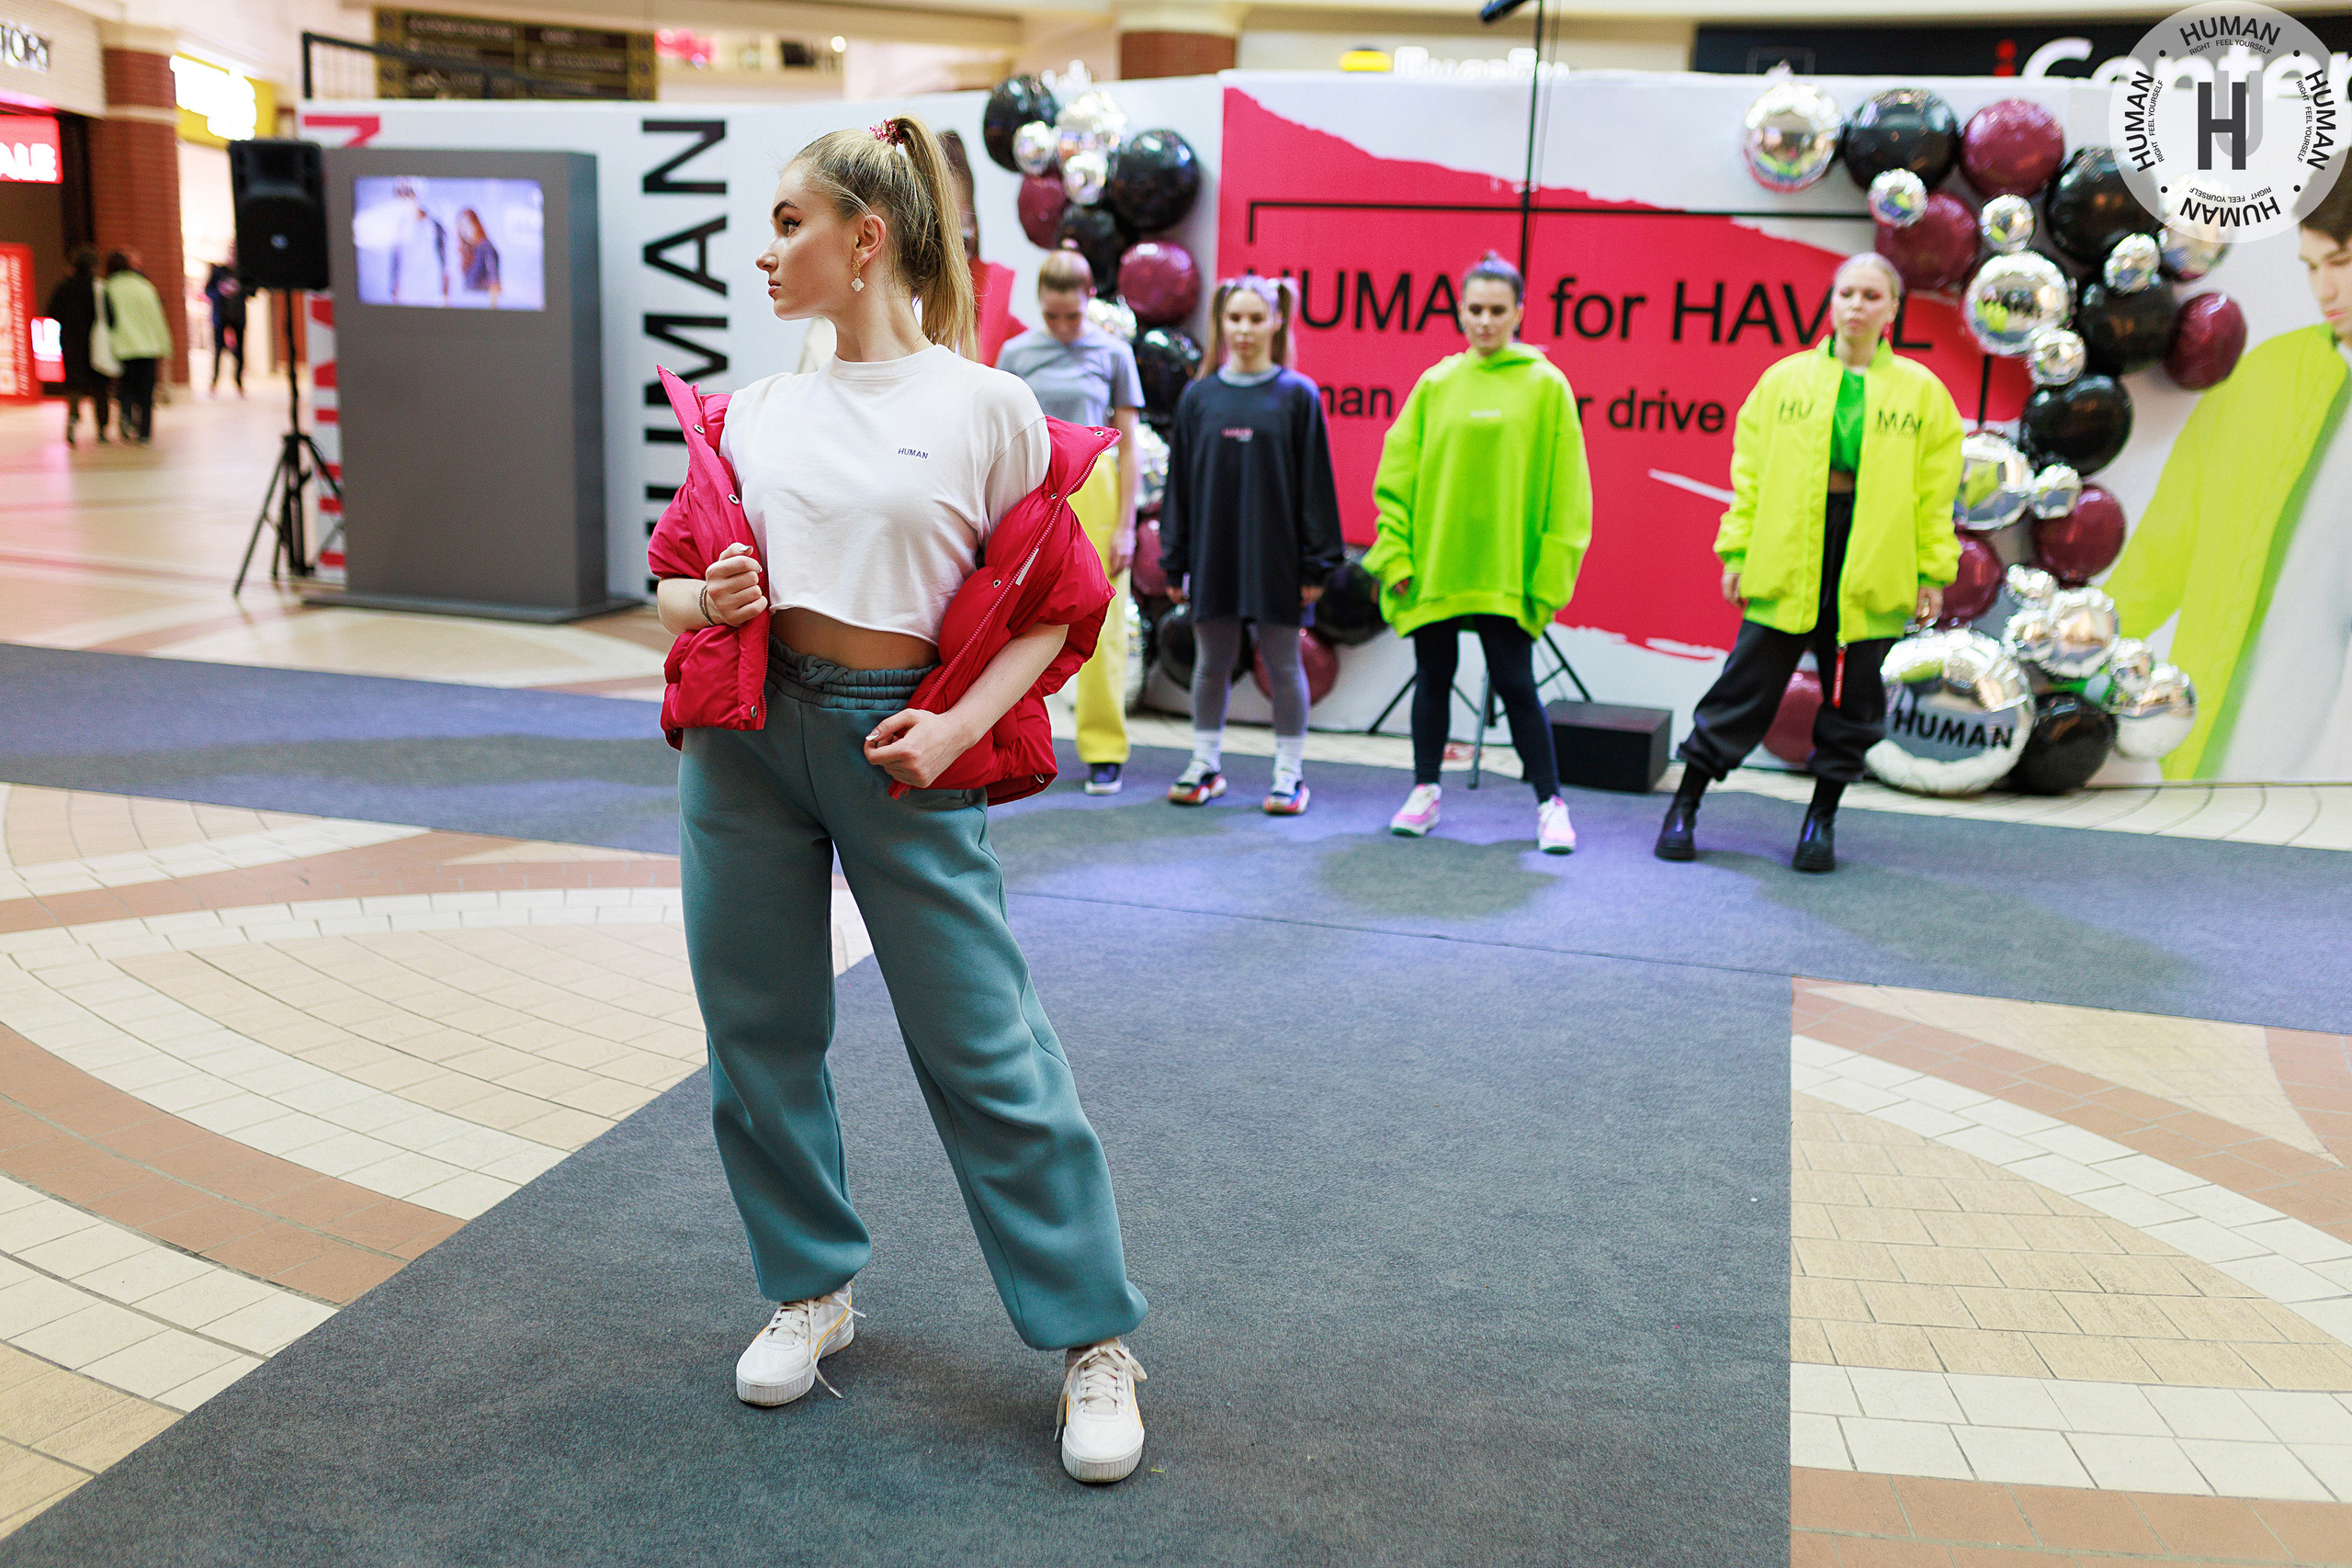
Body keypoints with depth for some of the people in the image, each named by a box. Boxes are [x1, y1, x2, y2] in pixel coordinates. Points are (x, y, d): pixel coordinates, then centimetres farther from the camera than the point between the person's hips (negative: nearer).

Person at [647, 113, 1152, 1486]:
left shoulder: (985, 407, -2)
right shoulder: (753, 412, 10)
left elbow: (1057, 611, 0)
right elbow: (673, 584, 17)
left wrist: (959, 726, -13)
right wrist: (705, 601, -7)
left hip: (901, 747, -5)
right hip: (746, 736, 5)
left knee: (986, 1049, -2)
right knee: (760, 1032, 11)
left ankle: (1096, 1343, 11)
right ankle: (814, 1291, 32)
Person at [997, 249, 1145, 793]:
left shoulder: (1113, 354, 2)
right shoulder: (1016, 354, 5)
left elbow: (1127, 446, 4)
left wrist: (1126, 527, -1)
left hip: (1094, 493, -1)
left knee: (1100, 627, 1)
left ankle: (1104, 750, 11)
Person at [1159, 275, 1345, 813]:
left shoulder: (1297, 395, -1)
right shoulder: (1199, 396, 5)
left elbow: (1315, 483, -2)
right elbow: (1180, 481, 7)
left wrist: (1316, 564, -5)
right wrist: (1175, 562, 4)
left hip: (1276, 557, -2)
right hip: (1213, 552, 2)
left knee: (1282, 663, 5)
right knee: (1211, 661, 10)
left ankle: (1290, 773, 14)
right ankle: (1205, 765, 23)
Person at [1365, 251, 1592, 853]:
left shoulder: (1545, 385, 1)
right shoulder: (1435, 384, 7)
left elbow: (1565, 488, -1)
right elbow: (1397, 472, 7)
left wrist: (1551, 571, -6)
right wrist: (1395, 551, -2)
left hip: (1506, 570, -2)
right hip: (1432, 564, 3)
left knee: (1515, 683, -1)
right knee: (1432, 679, 11)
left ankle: (1550, 803, 11)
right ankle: (1425, 790, 26)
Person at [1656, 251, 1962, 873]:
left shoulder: (1922, 390, 5)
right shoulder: (1785, 378, 6)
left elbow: (1935, 493, 5)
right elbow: (1750, 473, 7)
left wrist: (1934, 572, 1)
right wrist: (1737, 548, 1)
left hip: (1871, 567, 1)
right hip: (1787, 558, 0)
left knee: (1852, 698, 7)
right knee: (1747, 686, 2)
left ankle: (1822, 817, 23)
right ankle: (1685, 806, 14)